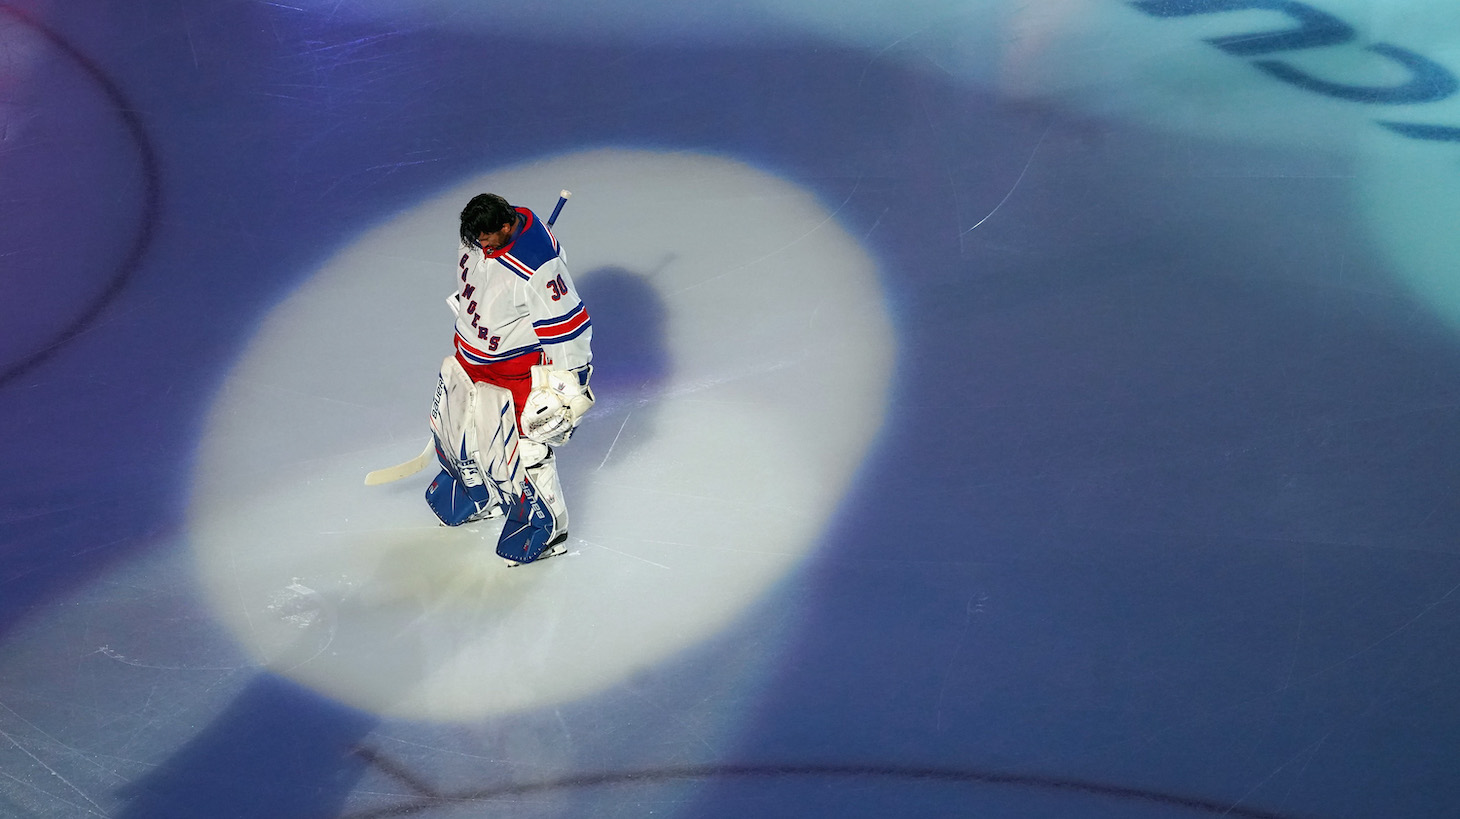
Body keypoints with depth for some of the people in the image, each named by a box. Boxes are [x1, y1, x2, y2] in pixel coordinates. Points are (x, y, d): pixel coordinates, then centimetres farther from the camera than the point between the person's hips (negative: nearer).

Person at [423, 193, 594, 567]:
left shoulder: (538, 266, -34)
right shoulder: (484, 232, -9)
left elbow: (567, 325, -29)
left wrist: (567, 387, -24)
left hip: (514, 364, -9)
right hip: (472, 352, 9)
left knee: (522, 446, -7)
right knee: (452, 423, 19)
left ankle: (546, 528, 12)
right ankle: (480, 497, 42)